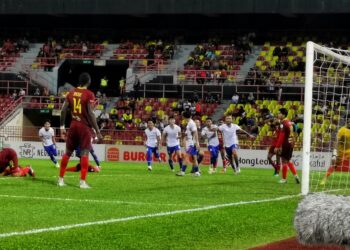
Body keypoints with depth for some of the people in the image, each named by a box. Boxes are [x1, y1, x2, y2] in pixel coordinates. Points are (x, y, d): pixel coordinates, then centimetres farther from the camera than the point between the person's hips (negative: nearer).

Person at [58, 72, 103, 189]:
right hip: (85, 127, -5)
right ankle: (82, 181, -12)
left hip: (73, 125, 5)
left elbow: (63, 111, 5)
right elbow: (90, 114, -15)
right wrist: (97, 131, -12)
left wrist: (62, 127, 14)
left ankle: (61, 179, 16)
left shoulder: (71, 93, 7)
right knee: (85, 153, -5)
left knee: (68, 152, 13)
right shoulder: (89, 94, -9)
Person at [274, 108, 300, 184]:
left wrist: (277, 146, -18)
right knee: (288, 161, 18)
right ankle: (295, 175, 13)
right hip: (290, 143, 9)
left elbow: (281, 136, -21)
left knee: (284, 161, 0)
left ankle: (284, 179, 6)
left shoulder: (283, 124, -16)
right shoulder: (289, 122, 13)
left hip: (285, 144, -9)